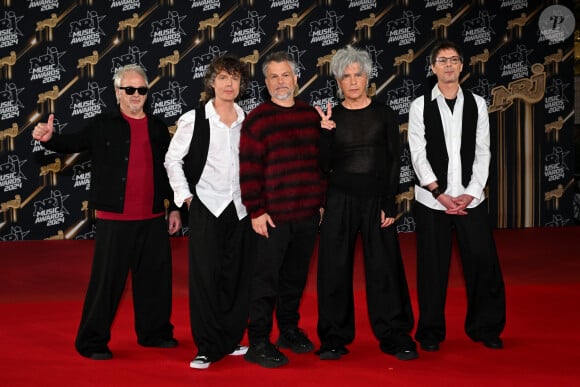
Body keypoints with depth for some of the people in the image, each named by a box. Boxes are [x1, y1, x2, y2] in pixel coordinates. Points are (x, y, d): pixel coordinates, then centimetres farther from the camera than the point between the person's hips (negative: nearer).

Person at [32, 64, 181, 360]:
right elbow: (71, 144, -9)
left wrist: (174, 208, 13)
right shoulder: (103, 126, 0)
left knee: (155, 276, 13)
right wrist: (49, 138, -31)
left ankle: (154, 332, 28)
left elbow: (169, 170, 15)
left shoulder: (157, 128, 10)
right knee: (107, 280, -1)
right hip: (115, 220, -4)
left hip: (153, 219, 4)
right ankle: (93, 341, 10)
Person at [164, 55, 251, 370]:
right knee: (205, 277, -3)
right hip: (206, 207, -3)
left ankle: (232, 339, 20)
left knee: (237, 276, 7)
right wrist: (186, 197, -4)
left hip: (239, 208, 3)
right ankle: (208, 347, 5)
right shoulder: (194, 120, -5)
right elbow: (172, 160, 1)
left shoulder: (247, 121, 4)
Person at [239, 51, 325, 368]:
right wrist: (256, 211, -12)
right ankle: (258, 342, 7)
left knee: (296, 277, 15)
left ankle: (289, 330, 30)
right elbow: (249, 170, -9)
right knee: (266, 280, -1)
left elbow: (322, 160, 15)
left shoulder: (311, 115, 9)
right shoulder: (257, 120, -6)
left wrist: (322, 201, 12)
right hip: (274, 216, -5)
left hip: (308, 214, 5)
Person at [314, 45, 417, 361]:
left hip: (376, 200, -1)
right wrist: (326, 133, -14)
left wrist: (389, 205, -4)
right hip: (340, 201, 1)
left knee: (385, 267, 0)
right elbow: (325, 166, -1)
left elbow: (393, 163, 2)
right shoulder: (330, 118, 5)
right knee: (335, 267, 3)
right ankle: (334, 338, 13)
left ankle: (395, 337, 11)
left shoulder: (384, 115, 3)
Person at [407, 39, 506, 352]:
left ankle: (485, 328, 18)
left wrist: (471, 193, -7)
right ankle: (431, 332, 17)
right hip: (432, 200, -1)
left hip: (471, 199, 2)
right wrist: (440, 194, -10)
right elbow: (418, 154, -3)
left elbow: (482, 152, 4)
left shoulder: (476, 104, 8)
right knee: (432, 267, 3)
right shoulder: (420, 106, 2)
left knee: (483, 264, 2)